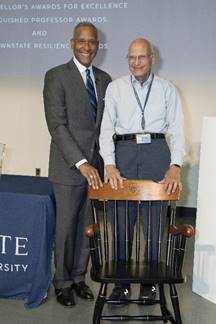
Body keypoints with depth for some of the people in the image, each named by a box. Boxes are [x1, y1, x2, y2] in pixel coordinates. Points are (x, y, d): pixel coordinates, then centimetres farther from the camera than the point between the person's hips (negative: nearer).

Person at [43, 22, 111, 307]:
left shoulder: (104, 79, 11)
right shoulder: (56, 76, -6)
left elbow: (105, 122, 12)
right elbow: (57, 125, -15)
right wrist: (81, 163, -22)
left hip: (96, 164, 5)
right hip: (68, 166, -5)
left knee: (87, 226, 13)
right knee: (66, 226, 6)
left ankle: (79, 277, 30)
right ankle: (63, 282, 25)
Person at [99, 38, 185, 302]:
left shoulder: (167, 89, 8)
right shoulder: (115, 88, 8)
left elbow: (177, 129, 3)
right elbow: (106, 128, 1)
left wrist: (175, 166, -11)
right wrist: (109, 165, -12)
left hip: (156, 152, 0)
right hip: (123, 151, 1)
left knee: (154, 220, 5)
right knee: (121, 220, 5)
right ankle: (121, 282, 20)